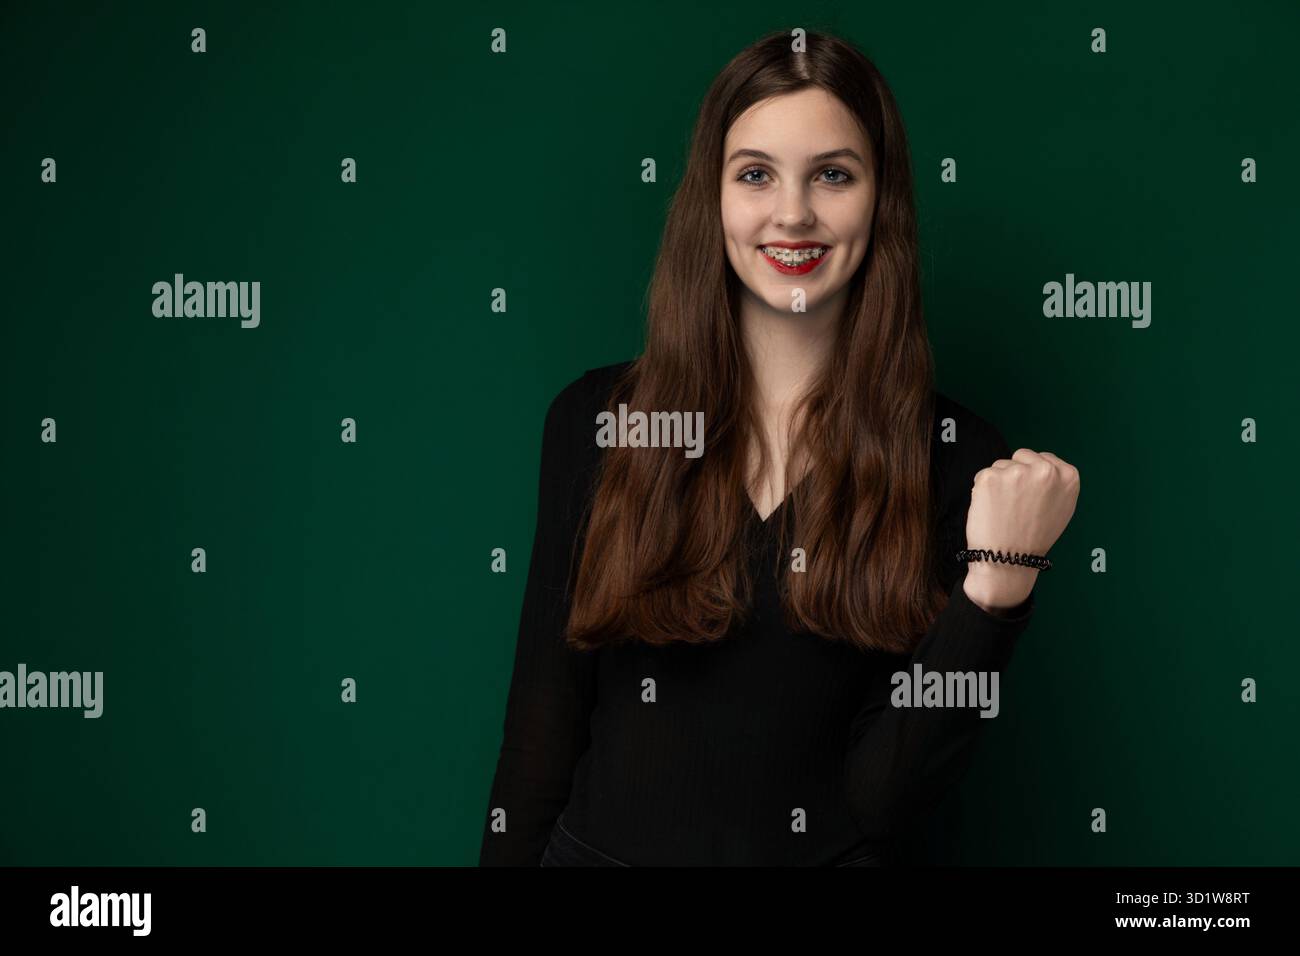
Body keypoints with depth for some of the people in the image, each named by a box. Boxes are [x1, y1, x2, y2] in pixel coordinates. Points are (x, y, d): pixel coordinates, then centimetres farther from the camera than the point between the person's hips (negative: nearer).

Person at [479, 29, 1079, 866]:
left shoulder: (958, 458, -10)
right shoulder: (596, 418, -7)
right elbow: (543, 721, -4)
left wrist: (1000, 578, -23)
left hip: (825, 852, -1)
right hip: (596, 845, 1)